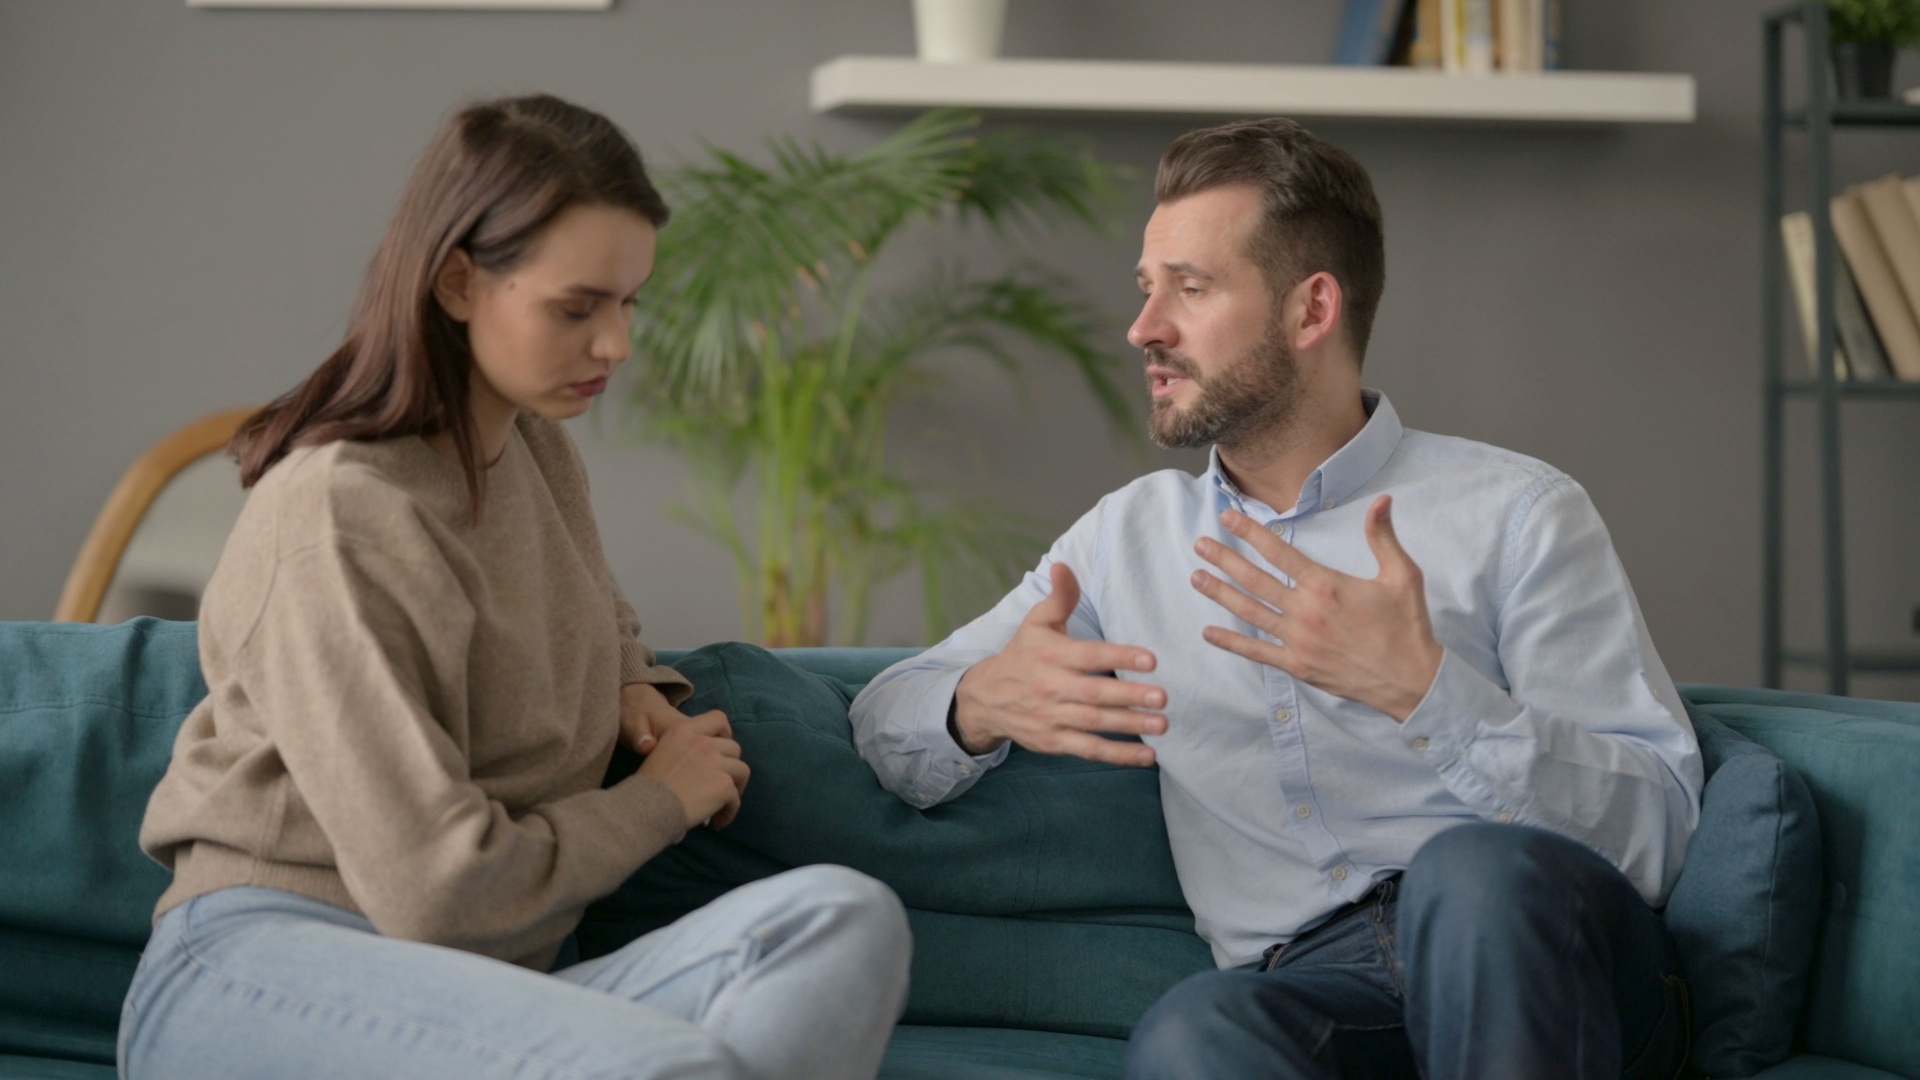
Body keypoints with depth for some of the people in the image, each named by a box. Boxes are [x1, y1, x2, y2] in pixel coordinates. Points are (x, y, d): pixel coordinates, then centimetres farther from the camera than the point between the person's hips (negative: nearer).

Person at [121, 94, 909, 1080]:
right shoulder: (336, 517, -12)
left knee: (848, 920, -25)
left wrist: (635, 693, 16)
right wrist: (663, 798, 0)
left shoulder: (538, 450, 15)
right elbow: (435, 889, -15)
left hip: (481, 992, 8)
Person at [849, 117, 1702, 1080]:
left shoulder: (1517, 512, 7)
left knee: (1473, 867, -37)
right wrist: (983, 703, -6)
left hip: (1526, 963, 0)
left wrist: (1425, 689, -18)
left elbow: (1657, 828, -2)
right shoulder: (1130, 533, 22)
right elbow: (886, 719, 19)